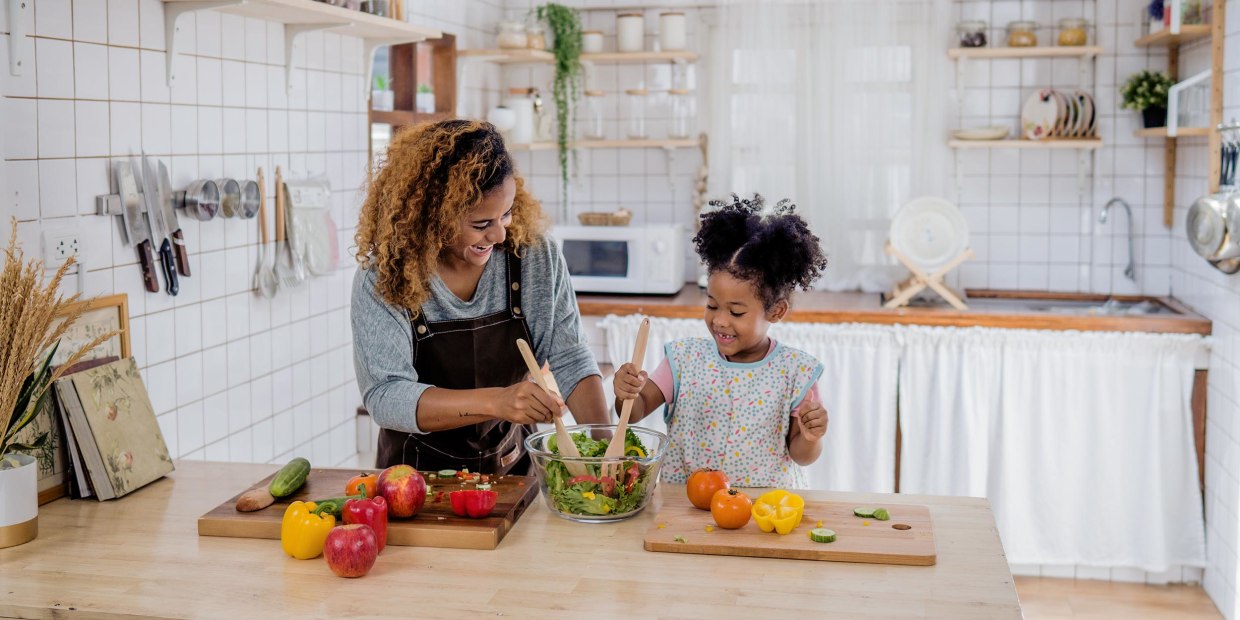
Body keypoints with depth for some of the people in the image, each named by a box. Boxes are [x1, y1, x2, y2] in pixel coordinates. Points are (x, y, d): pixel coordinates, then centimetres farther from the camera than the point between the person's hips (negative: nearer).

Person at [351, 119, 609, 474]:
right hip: (416, 476, -3)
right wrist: (495, 402, -38)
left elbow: (567, 359, -3)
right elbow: (384, 397, -24)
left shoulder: (536, 256, -9)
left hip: (515, 471, 3)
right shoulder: (382, 280, -17)